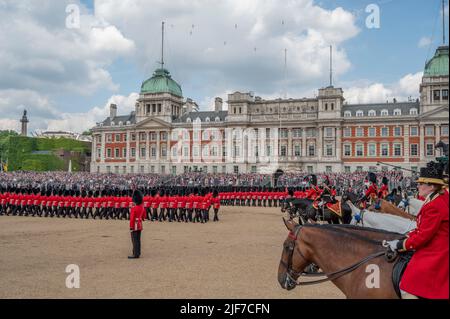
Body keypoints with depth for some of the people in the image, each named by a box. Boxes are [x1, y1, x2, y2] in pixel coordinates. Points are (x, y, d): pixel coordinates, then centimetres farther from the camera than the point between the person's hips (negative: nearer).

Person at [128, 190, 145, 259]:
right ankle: (138, 253, 20)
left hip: (135, 226, -7)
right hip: (140, 225, 8)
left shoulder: (133, 208, -18)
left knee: (134, 240, -3)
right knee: (138, 240, 13)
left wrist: (131, 227, -17)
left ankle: (135, 254, -1)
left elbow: (132, 218, -19)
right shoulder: (142, 207, 4)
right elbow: (144, 216, 17)